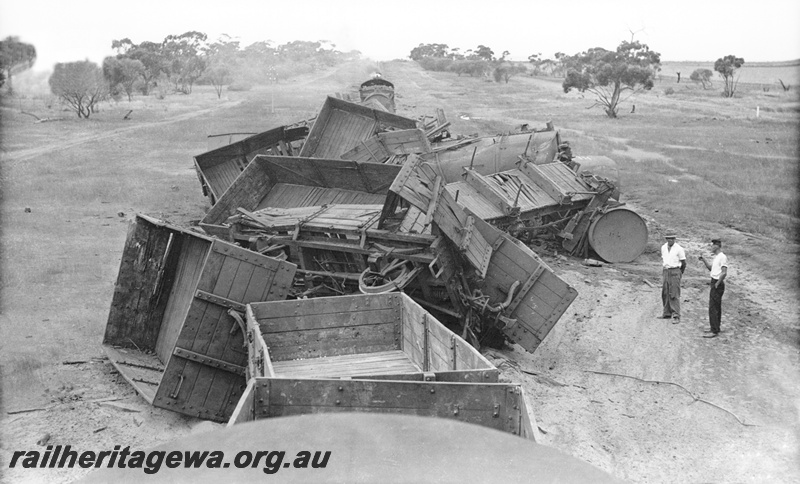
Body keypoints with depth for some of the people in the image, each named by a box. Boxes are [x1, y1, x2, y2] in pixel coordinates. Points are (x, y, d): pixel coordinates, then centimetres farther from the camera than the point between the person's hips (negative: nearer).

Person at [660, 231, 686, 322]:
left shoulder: (679, 249, -8)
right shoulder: (663, 247, 8)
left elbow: (684, 263, 0)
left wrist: (680, 273, 11)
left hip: (675, 272, -6)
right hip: (665, 271, 6)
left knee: (674, 294, -9)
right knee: (665, 293, 10)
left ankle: (676, 316, -8)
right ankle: (667, 313, 21)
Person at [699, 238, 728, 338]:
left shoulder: (722, 257, -16)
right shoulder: (715, 257, 15)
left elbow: (724, 273, -22)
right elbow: (710, 268, 27)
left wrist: (717, 284, -18)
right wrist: (704, 260, 15)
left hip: (717, 285, -10)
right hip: (714, 283, 10)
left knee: (713, 308, -11)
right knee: (716, 307, 16)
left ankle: (714, 331, -11)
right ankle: (715, 328, 25)